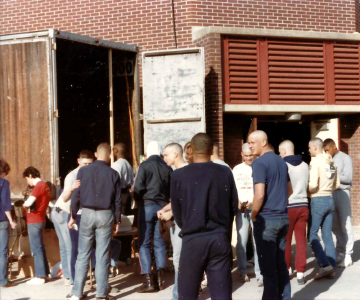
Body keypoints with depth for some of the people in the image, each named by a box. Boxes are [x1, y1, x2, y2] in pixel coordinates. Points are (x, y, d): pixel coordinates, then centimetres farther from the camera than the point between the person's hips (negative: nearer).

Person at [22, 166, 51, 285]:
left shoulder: (39, 186, -16)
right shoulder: (44, 185, 16)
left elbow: (28, 203, -23)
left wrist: (24, 204, -3)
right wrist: (28, 205, 3)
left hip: (34, 221, -10)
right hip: (39, 220, 10)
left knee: (36, 249, -6)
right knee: (40, 248, 15)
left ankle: (40, 276, -3)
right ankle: (44, 273, 20)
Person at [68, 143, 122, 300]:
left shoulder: (83, 170, -1)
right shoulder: (113, 174, 0)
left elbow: (76, 195, -1)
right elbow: (117, 200, 2)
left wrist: (73, 216, 7)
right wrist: (117, 221, 10)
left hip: (87, 213, 0)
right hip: (105, 215, 0)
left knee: (83, 255, 7)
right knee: (102, 256, 4)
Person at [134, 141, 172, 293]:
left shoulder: (144, 165, -7)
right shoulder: (167, 168, 6)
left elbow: (138, 187, -12)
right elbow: (172, 190, 7)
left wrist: (138, 200, 6)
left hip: (147, 206, -4)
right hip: (162, 207, 4)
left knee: (144, 243, 1)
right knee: (159, 242, 12)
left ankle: (148, 280, -4)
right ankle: (160, 279, 10)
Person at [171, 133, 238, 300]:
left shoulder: (179, 175, -7)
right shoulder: (225, 173, -1)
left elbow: (176, 210, 3)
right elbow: (233, 206, 7)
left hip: (193, 240, -2)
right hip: (220, 239, 2)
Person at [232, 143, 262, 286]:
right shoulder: (237, 169, 10)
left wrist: (253, 202, -16)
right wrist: (238, 202, -7)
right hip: (241, 208, 3)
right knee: (241, 242, 3)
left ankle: (259, 274, -1)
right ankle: (242, 271, 14)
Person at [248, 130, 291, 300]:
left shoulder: (259, 163, -14)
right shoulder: (281, 162, 12)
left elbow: (259, 195, -21)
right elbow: (289, 190, 22)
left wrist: (253, 215, -8)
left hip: (266, 218, -8)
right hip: (283, 217, 8)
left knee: (268, 266, 0)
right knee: (280, 263, 15)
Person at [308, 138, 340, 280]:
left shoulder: (315, 161, -13)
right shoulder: (331, 162, 10)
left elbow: (313, 185, -20)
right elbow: (337, 185, 15)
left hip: (318, 201, -7)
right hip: (329, 200, 7)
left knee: (312, 234, 0)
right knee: (327, 235, 10)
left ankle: (325, 265, -10)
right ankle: (332, 268, 9)